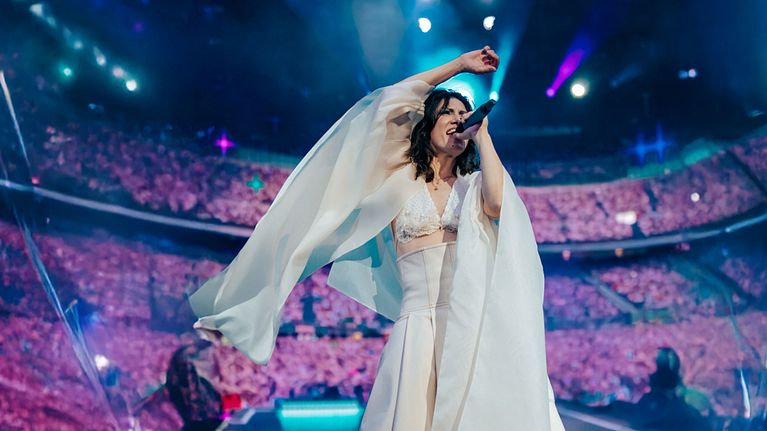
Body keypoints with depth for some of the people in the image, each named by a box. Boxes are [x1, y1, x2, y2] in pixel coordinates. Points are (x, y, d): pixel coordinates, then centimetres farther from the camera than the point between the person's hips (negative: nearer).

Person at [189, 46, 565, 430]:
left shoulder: (474, 186, 14)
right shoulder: (401, 180, 11)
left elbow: (496, 204, -10)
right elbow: (389, 103, 4)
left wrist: (482, 134, 1)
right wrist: (458, 66, 9)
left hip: (475, 327, 1)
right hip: (420, 329, -1)